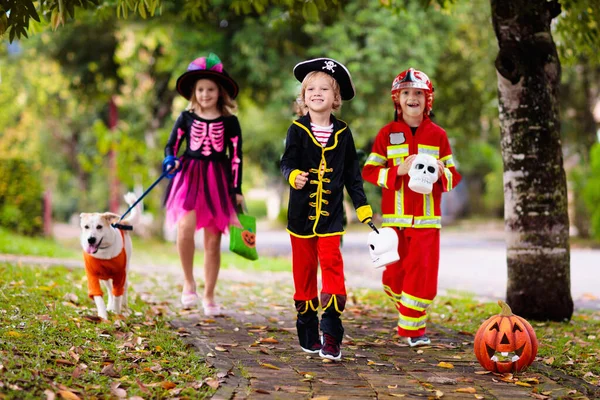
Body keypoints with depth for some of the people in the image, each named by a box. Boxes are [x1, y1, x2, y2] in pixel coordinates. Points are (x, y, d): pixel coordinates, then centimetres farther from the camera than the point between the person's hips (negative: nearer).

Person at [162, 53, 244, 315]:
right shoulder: (186, 118, 5)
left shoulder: (229, 122, 4)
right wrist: (170, 161, -12)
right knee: (185, 228, -23)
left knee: (213, 240, 3)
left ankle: (209, 297, 14)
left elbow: (236, 156, 5)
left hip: (218, 180, 0)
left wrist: (237, 190, 2)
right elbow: (171, 145, 10)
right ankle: (188, 282, -3)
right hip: (189, 177, 0)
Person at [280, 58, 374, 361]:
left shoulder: (342, 133, 5)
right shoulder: (298, 130, 0)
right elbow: (287, 162, -7)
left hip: (331, 213, 0)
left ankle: (331, 336, -9)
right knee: (304, 268, 6)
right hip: (301, 211, 0)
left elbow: (352, 174, 10)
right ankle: (308, 333, 17)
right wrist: (293, 176, -30)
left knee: (331, 262, -11)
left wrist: (362, 207, 7)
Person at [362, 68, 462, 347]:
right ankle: (405, 308, 34)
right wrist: (398, 170, -15)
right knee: (395, 271, 4)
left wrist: (441, 173, -13)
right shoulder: (387, 133, 4)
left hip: (427, 218, 0)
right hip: (395, 216, 0)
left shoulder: (437, 135, 7)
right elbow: (369, 171, 1)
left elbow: (454, 175, 10)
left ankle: (413, 327, 5)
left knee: (423, 271, -6)